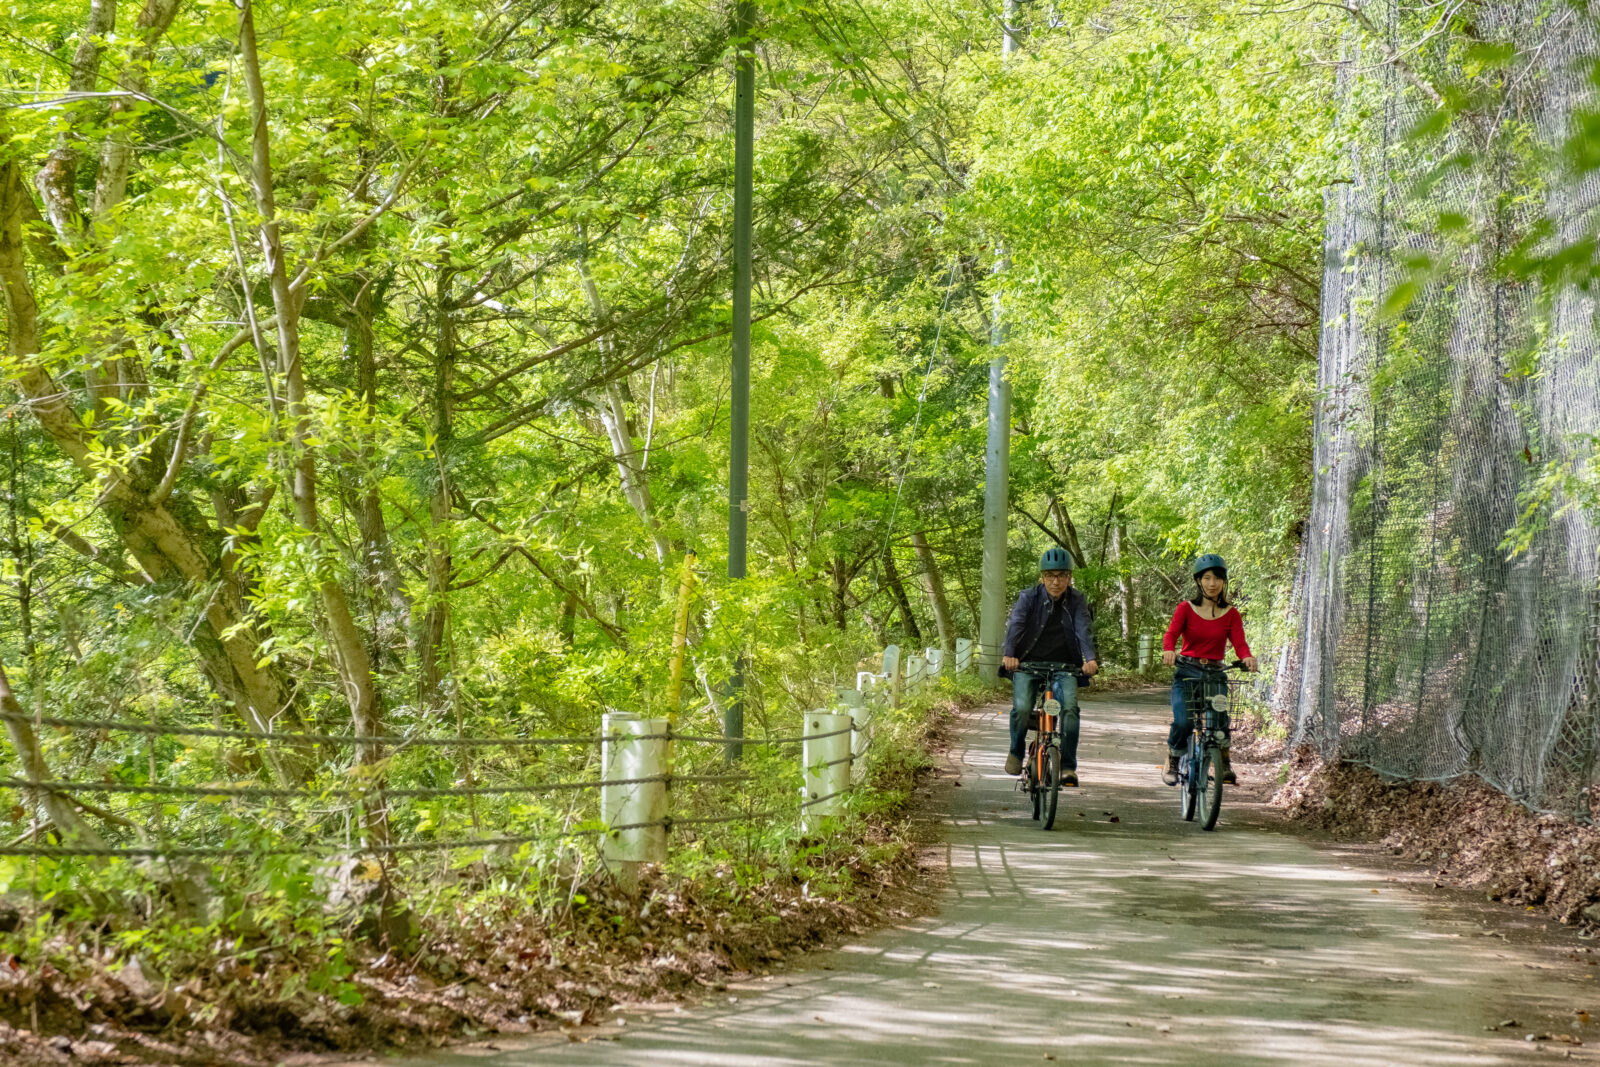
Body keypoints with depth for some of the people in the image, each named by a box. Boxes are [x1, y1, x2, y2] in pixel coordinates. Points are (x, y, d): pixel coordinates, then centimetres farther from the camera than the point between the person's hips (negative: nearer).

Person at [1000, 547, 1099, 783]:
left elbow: (1083, 629, -16)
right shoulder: (1029, 597, -4)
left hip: (1064, 666, 1)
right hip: (1028, 663, -1)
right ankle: (1016, 753, 8)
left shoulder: (1077, 601, -1)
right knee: (1021, 708, -21)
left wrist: (1090, 658, -35)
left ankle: (1068, 766, -16)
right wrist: (1008, 654, -37)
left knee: (1069, 707, -23)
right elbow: (1015, 624, -19)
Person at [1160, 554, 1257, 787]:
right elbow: (1171, 633, -12)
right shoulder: (1186, 608, 3)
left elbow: (1239, 642, -7)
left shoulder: (1230, 614, 6)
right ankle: (1172, 762, 5)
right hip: (1187, 673, -1)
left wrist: (1247, 657, -31)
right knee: (1183, 722, -22)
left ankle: (1224, 763, -6)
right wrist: (1168, 650, -36)